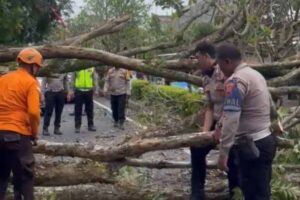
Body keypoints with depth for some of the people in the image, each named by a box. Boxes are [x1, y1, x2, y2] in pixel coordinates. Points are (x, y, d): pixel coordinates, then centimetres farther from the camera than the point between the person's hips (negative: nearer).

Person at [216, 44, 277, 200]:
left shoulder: (235, 80, -16)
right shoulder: (255, 74, 15)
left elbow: (231, 119, -23)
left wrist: (223, 152, -22)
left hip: (253, 145, -10)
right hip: (264, 140, 10)